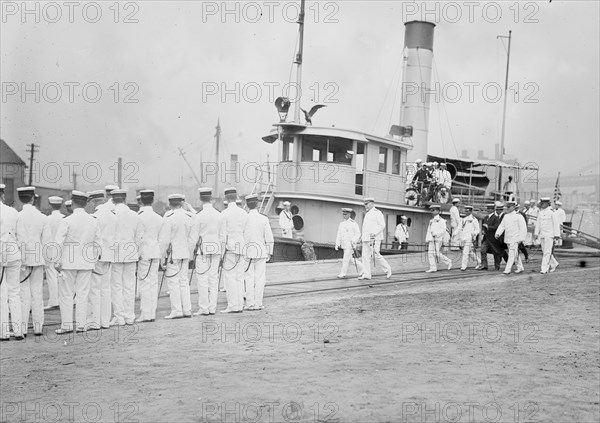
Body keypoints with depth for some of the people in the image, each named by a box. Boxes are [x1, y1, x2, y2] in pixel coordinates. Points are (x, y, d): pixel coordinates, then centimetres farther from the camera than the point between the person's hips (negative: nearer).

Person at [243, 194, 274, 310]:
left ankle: (250, 304, 3)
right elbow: (269, 238, -2)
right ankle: (258, 303, 4)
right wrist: (269, 253, 8)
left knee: (249, 279, 4)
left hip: (247, 252, 0)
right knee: (260, 278, 4)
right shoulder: (264, 219, -4)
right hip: (261, 252, 0)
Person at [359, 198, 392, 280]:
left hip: (374, 239, -8)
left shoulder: (377, 213, -5)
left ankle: (387, 269, 8)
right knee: (365, 256, 1)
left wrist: (374, 233, -23)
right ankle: (366, 274, 0)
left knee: (376, 256, -10)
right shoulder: (367, 214, 21)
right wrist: (363, 236, 17)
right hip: (366, 239, 8)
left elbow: (382, 225, -13)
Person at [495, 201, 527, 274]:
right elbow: (502, 226, 9)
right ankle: (520, 267, 28)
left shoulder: (518, 216, -8)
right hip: (507, 238, 7)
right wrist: (498, 233, -8)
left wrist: (521, 239, -12)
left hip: (515, 238, -7)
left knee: (512, 254, -10)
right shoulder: (506, 216, 12)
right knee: (515, 254, 16)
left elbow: (523, 228, -8)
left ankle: (507, 270, -13)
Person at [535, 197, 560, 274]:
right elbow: (538, 223, 13)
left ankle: (544, 269, -10)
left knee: (547, 252, -10)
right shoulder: (540, 213, 11)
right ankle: (554, 264, 30)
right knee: (544, 252, 12)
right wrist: (536, 233, 5)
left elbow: (556, 224, -8)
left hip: (549, 235, -7)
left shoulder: (551, 212, -8)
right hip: (542, 235, 7)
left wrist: (557, 235, -11)